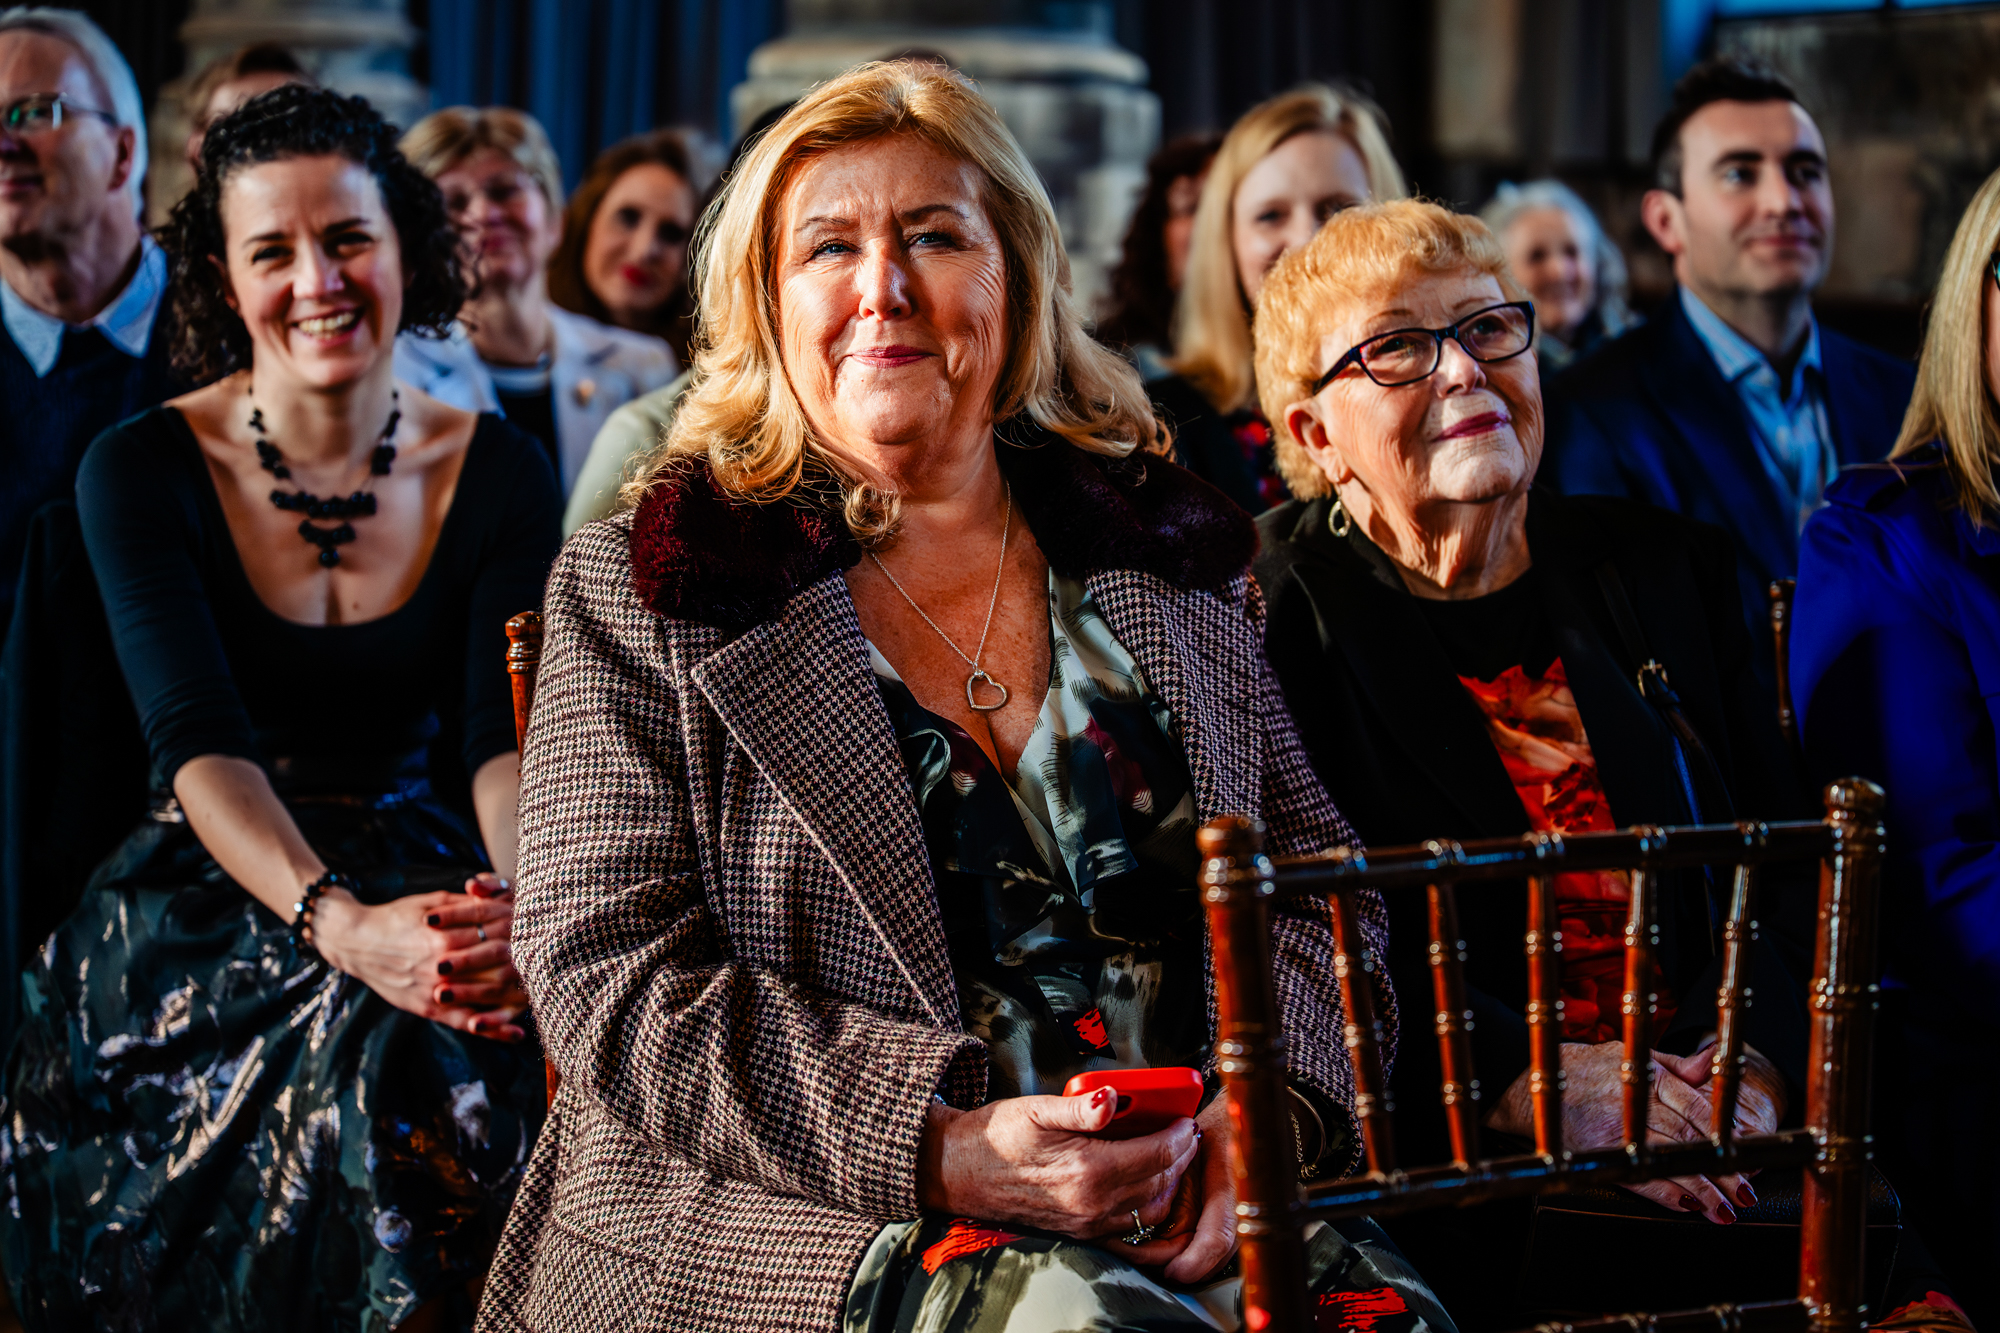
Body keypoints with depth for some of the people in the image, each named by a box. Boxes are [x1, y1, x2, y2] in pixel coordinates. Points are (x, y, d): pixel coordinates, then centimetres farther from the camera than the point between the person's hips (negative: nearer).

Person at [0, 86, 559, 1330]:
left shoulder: (499, 472, 2)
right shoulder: (145, 471, -4)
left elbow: (513, 735, -8)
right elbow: (198, 743, -16)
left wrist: (516, 899, -31)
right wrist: (337, 925, -34)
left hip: (435, 887, 2)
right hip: (213, 907, -2)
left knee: (484, 1047, -31)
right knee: (370, 1042, -33)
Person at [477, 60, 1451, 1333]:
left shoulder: (1166, 558, 15)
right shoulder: (641, 592, 4)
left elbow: (1316, 877, 16)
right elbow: (611, 976, -5)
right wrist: (942, 1148, -18)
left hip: (1178, 1210, 5)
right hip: (795, 1219, -4)